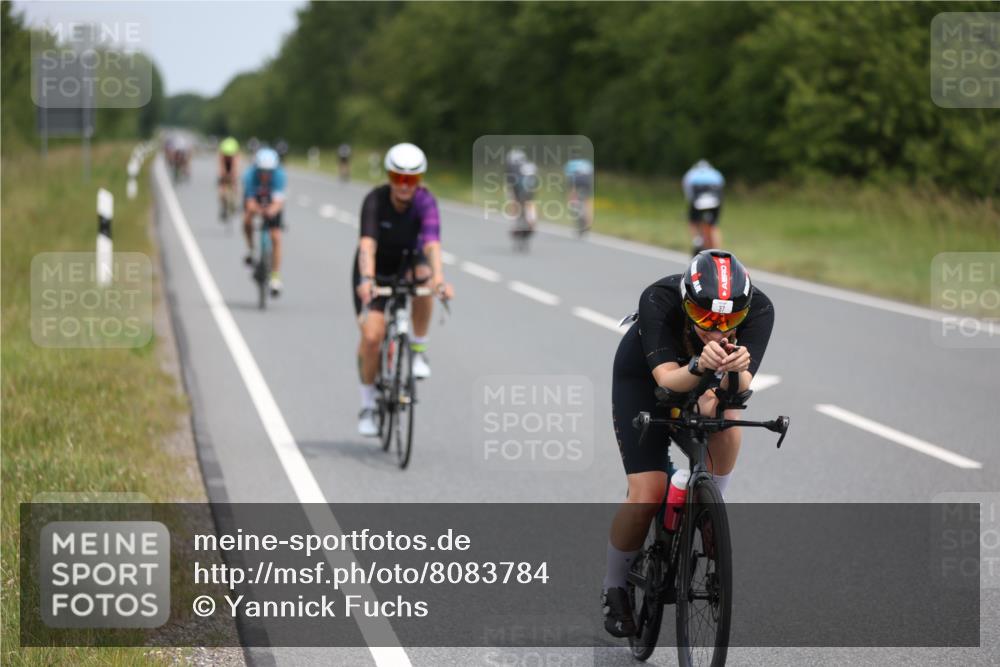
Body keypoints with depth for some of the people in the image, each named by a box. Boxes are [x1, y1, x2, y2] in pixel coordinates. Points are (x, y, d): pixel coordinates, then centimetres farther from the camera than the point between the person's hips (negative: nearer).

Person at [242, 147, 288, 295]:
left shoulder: (278, 175, -36)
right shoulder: (250, 175, -35)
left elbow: (278, 200, -44)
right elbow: (250, 202, -39)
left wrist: (272, 210, -66)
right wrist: (258, 210, -61)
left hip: (272, 201, -1)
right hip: (254, 197, 1)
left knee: (276, 237, -10)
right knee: (247, 219, -29)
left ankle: (275, 277, -3)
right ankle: (250, 249, 0)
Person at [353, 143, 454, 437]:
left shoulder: (425, 201, -24)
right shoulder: (375, 201, -26)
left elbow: (432, 243, -38)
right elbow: (367, 244, -40)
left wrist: (439, 279, -55)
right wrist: (366, 280, -57)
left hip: (407, 262, 1)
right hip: (376, 269, -1)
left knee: (424, 277, -36)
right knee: (371, 335, -16)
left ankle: (418, 349, -15)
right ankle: (368, 406, 3)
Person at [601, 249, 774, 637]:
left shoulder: (759, 310, -32)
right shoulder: (658, 301, -37)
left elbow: (739, 390, -38)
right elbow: (667, 379, -43)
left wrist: (736, 369, -60)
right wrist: (700, 366, -63)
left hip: (706, 384, 2)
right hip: (643, 379, -2)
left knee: (725, 415, -33)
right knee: (648, 495, -14)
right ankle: (614, 589, 12)